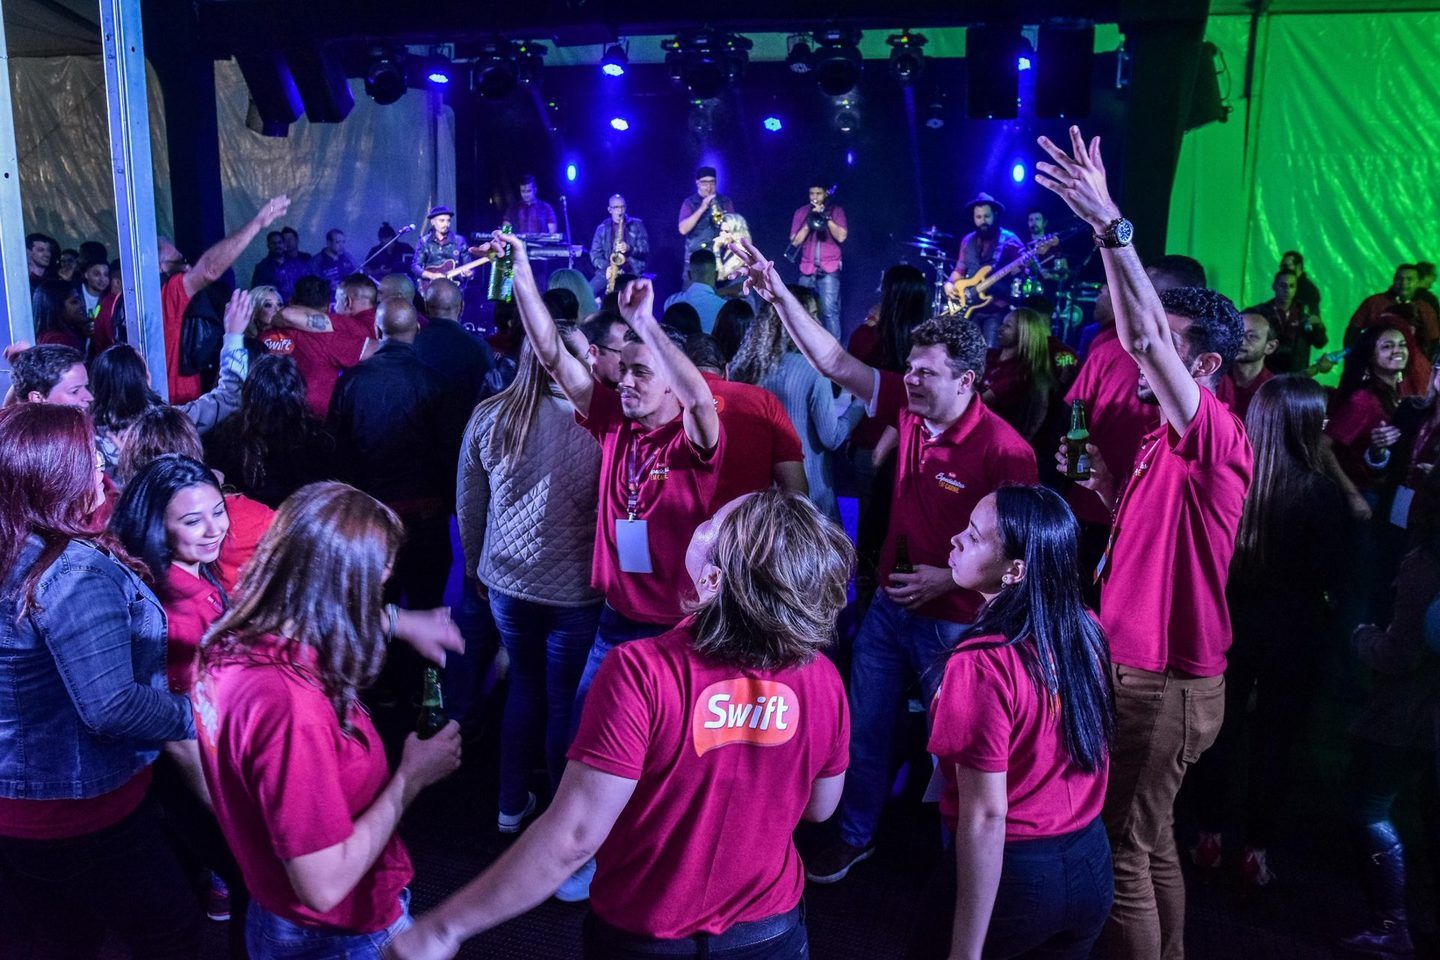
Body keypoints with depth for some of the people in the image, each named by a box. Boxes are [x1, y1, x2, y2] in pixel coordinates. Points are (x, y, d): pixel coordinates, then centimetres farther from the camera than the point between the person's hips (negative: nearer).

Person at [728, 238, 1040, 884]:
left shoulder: (1003, 450, -21)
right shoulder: (908, 406, -4)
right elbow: (836, 363, -4)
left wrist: (947, 578, -23)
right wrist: (779, 295, -12)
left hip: (952, 621, -6)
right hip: (890, 605, 6)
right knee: (865, 729, 18)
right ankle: (855, 837, 39)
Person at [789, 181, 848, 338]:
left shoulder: (836, 210, 4)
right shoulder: (801, 212, 9)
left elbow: (841, 236, -8)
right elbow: (795, 241, 0)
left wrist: (825, 216, -12)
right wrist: (810, 220, -10)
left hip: (829, 269, -3)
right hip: (807, 270, 3)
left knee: (829, 311, -13)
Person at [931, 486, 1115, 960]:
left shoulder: (982, 662, -27)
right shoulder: (1086, 629, -7)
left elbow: (985, 816, -25)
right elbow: (1094, 754, 5)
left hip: (1014, 873, -6)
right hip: (1092, 867, 6)